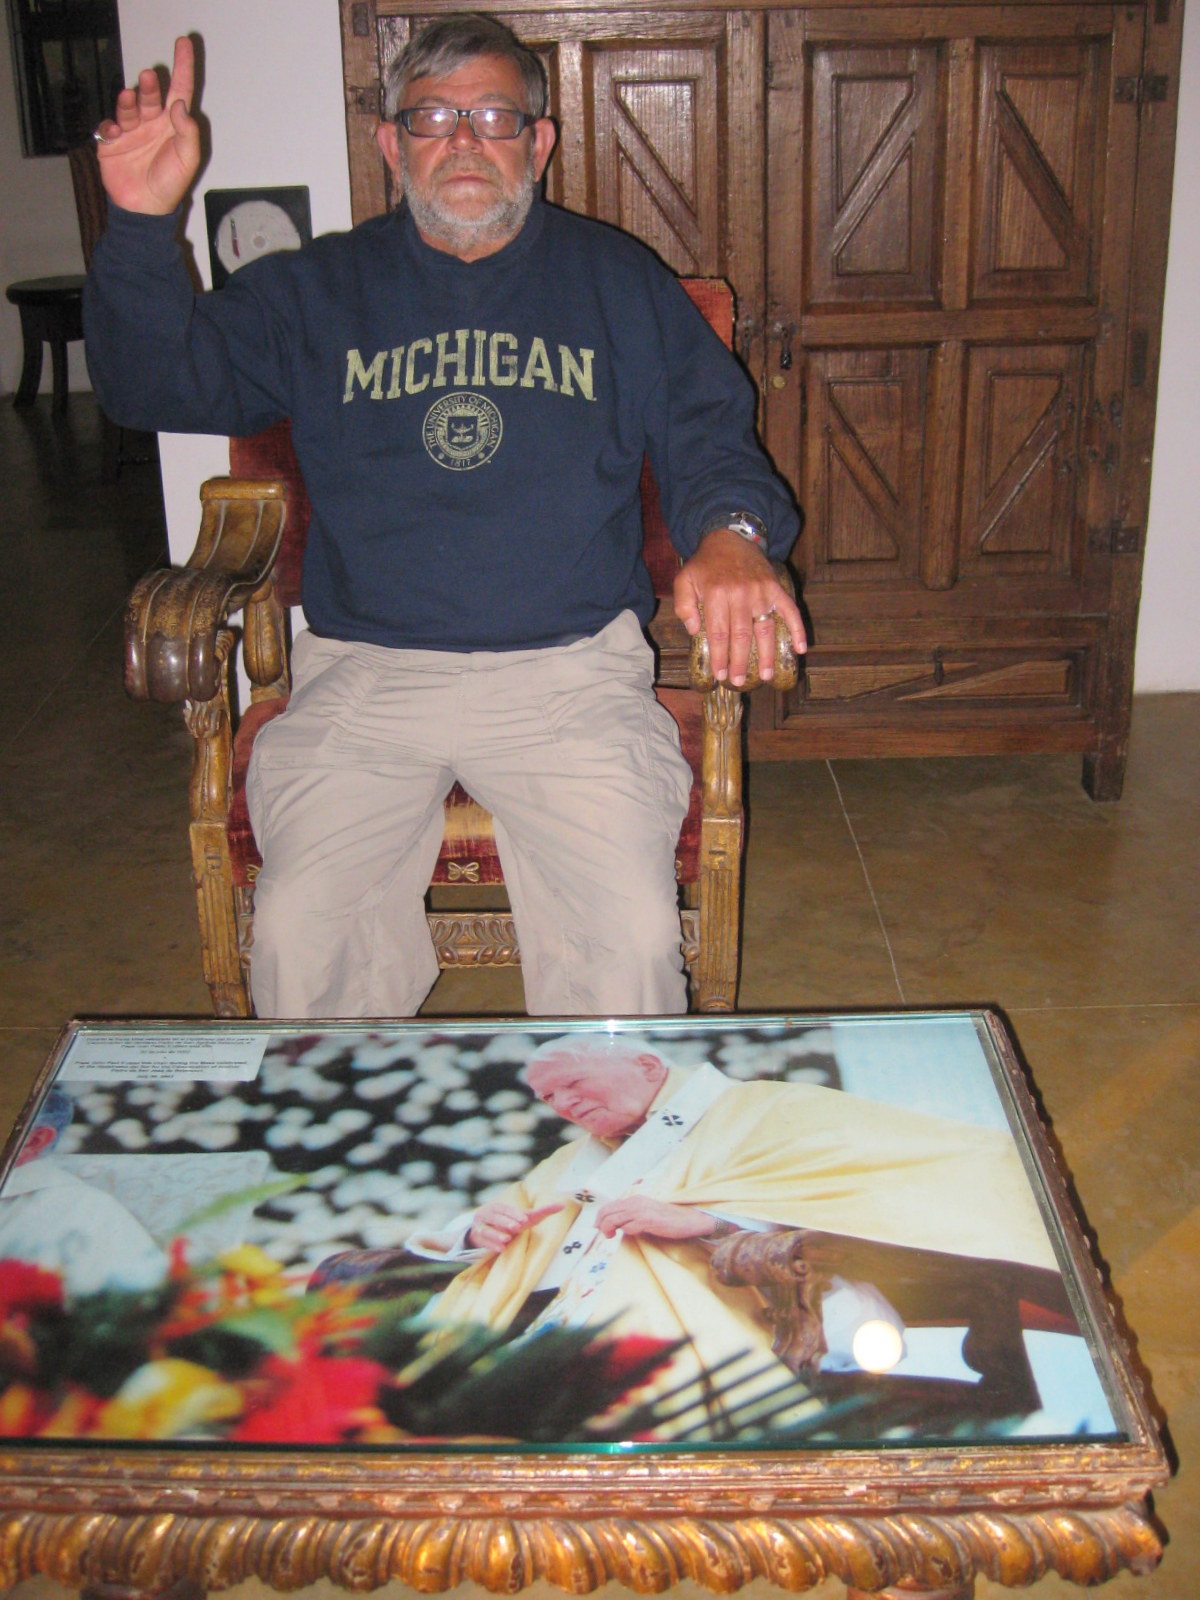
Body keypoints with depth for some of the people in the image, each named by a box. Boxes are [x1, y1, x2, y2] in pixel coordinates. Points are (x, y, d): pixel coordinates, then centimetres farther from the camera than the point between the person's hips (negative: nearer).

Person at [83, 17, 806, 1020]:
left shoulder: (619, 283, 17)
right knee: (298, 938, -20)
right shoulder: (317, 292, 16)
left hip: (571, 672, 0)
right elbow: (157, 382, 11)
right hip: (363, 675, 1)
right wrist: (142, 225, -6)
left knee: (633, 936, -22)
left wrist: (731, 533, -11)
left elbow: (711, 440, 13)